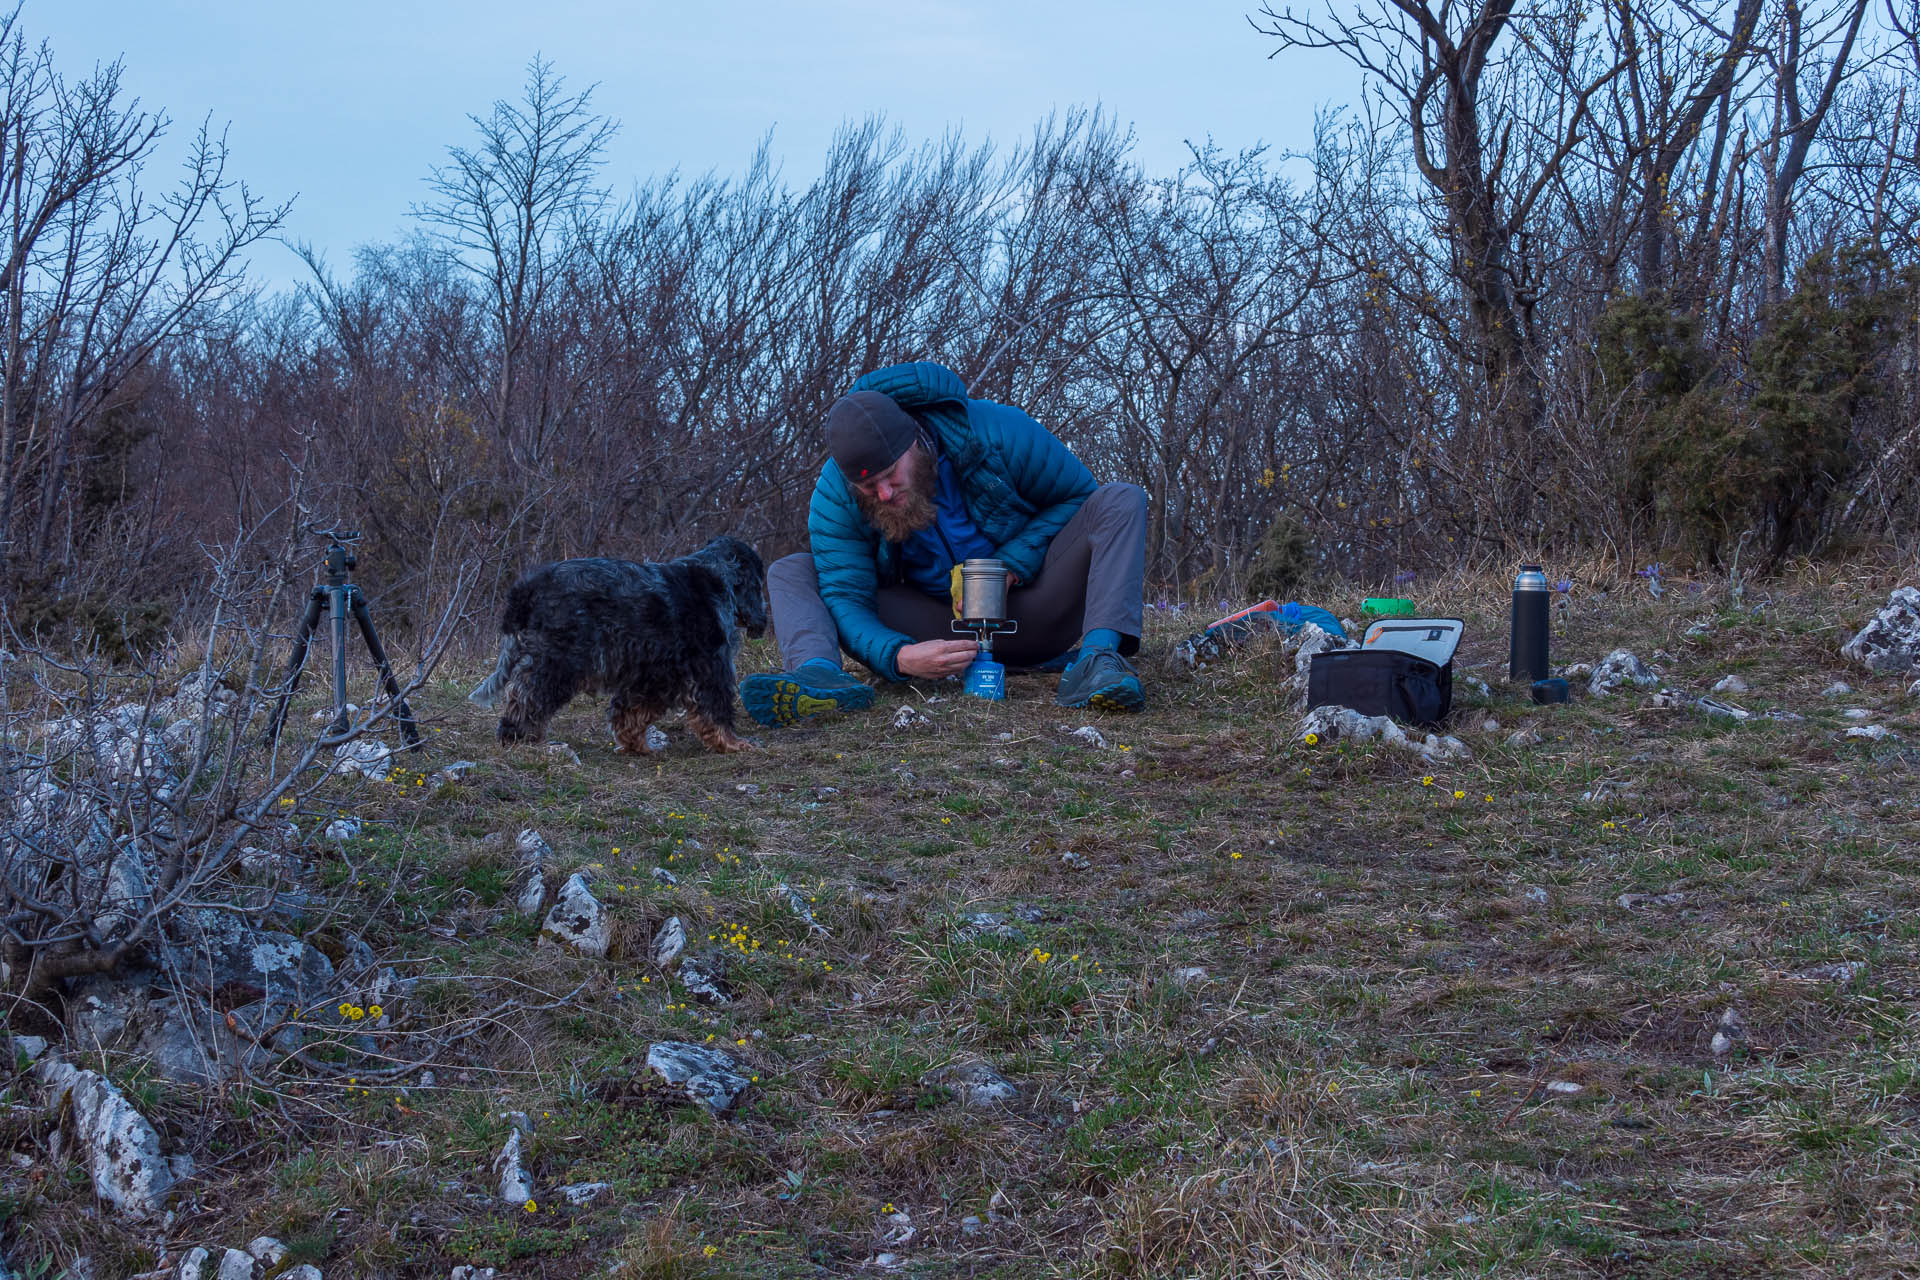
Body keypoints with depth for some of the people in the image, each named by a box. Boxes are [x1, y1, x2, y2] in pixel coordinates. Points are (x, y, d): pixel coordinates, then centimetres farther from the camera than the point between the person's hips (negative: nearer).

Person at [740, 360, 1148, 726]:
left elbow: (1077, 495, -6)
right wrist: (900, 657, -40)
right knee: (788, 572, -13)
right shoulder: (834, 496, -16)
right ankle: (820, 674, -47)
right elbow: (846, 598, -19)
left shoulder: (998, 432, -19)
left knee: (1121, 501, -23)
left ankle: (1097, 660, -46)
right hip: (939, 632, 1)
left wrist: (1010, 566, -20)